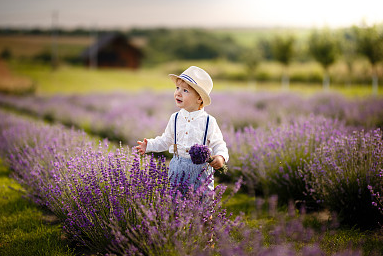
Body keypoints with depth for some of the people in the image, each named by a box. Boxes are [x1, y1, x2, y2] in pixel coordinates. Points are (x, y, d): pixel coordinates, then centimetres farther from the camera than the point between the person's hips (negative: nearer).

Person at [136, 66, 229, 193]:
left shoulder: (209, 121, -8)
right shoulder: (175, 118, 4)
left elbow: (218, 144, -3)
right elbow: (166, 140, 17)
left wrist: (221, 156, -21)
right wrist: (149, 145, 9)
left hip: (201, 169, -3)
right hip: (178, 168, 3)